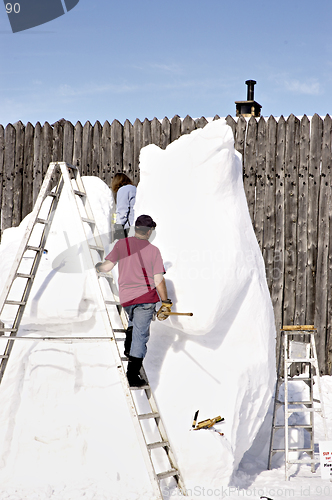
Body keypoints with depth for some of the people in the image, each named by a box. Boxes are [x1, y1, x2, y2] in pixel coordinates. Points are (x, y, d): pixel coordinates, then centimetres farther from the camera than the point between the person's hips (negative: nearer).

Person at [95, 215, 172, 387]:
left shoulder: (122, 244, -1)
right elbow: (159, 280, -5)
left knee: (134, 320, 34)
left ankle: (129, 347, 22)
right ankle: (133, 375, -3)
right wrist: (166, 303, 2)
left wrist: (98, 266, 19)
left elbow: (106, 267, -4)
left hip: (126, 298, 2)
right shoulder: (154, 250, -3)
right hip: (146, 297, -2)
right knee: (141, 334, 1)